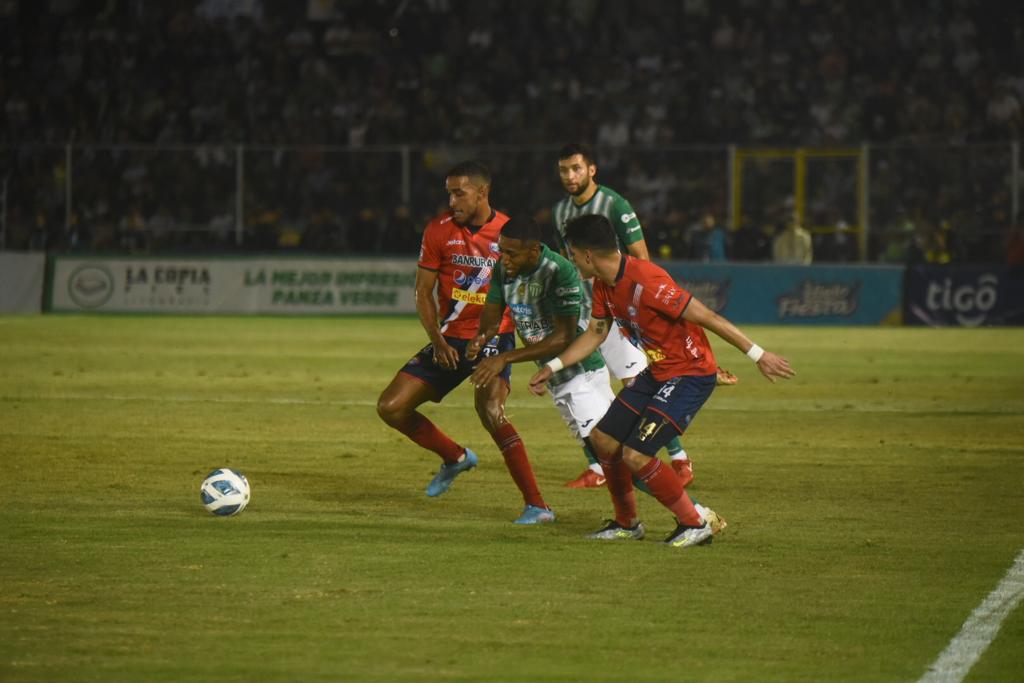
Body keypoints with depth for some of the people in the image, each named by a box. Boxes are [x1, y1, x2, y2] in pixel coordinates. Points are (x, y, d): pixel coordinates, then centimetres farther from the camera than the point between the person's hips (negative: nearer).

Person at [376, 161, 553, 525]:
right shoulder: (439, 230, -1)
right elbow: (424, 292, 4)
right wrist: (437, 341, -9)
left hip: (493, 336, -5)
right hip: (449, 340, 5)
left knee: (489, 409, -30)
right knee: (390, 407, -2)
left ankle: (537, 505, -24)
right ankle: (456, 457, 24)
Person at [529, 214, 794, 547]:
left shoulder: (645, 280, -28)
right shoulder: (604, 285, 2)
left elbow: (706, 317, -27)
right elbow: (595, 333, 18)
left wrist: (757, 354, -25)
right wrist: (552, 367, 13)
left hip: (692, 375, -10)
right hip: (657, 373, 10)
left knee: (635, 454, -16)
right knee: (603, 438, 11)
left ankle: (695, 525, 0)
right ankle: (626, 524, 28)